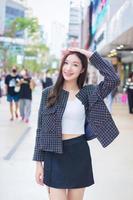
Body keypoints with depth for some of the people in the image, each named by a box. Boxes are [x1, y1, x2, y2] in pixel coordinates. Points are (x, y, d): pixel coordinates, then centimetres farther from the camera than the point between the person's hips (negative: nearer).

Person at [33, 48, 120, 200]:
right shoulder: (48, 93, 1)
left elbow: (113, 79, -17)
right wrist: (38, 162, -1)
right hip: (54, 154, -1)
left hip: (79, 153, 1)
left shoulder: (89, 93, 1)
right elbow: (41, 129, 2)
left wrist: (90, 55, -13)